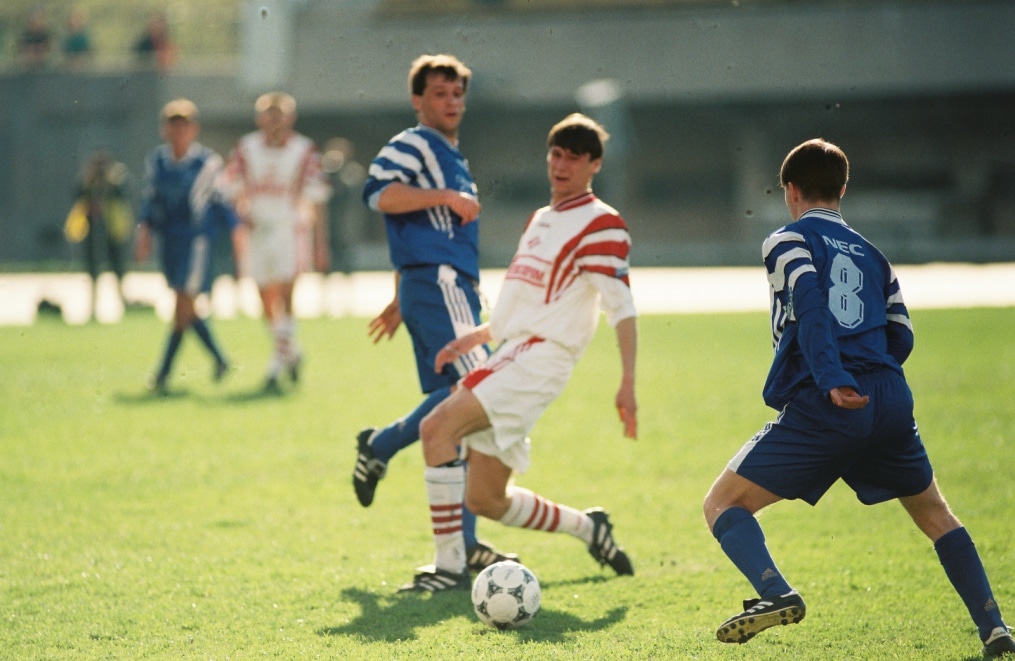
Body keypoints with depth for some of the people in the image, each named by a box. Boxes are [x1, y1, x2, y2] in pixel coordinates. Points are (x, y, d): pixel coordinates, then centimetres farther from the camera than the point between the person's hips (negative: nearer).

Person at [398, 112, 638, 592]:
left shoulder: (601, 224, -4)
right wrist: (475, 338, 19)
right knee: (484, 500, 6)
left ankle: (449, 567, -23)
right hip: (510, 353, 9)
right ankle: (587, 528, 27)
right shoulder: (541, 220, 23)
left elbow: (622, 307, -11)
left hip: (540, 357, -9)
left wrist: (627, 384, -18)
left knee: (438, 426, -25)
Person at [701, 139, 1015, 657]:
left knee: (722, 505, 2)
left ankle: (775, 593, -24)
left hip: (822, 407, -5)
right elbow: (901, 338, 18)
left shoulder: (788, 241, 6)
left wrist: (833, 382, -22)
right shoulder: (870, 253, 23)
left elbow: (810, 307, -12)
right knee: (936, 516, 24)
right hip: (889, 401, 5)